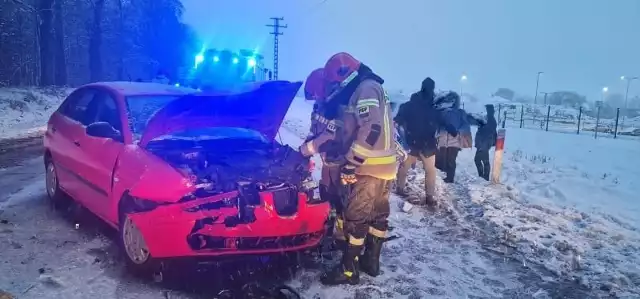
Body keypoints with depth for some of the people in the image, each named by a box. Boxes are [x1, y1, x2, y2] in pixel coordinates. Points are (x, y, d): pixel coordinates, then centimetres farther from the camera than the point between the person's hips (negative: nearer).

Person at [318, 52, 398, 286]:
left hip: (370, 166, -10)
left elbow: (371, 129, -26)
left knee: (356, 217, -4)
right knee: (378, 214, 15)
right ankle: (371, 261, 26)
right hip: (383, 166, 10)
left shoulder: (366, 88, -13)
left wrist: (351, 163, -23)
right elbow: (351, 130, 22)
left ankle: (348, 269, 3)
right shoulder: (369, 90, 20)